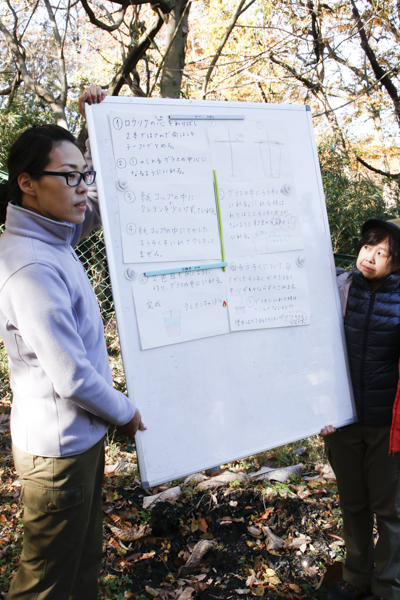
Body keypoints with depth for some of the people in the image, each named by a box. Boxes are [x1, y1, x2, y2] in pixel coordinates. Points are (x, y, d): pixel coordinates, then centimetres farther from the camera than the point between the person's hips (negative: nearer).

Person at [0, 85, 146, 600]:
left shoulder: (52, 235, 1)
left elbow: (100, 204, 18)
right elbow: (72, 378, -27)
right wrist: (126, 412, -8)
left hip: (79, 439, 9)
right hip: (59, 448, -9)